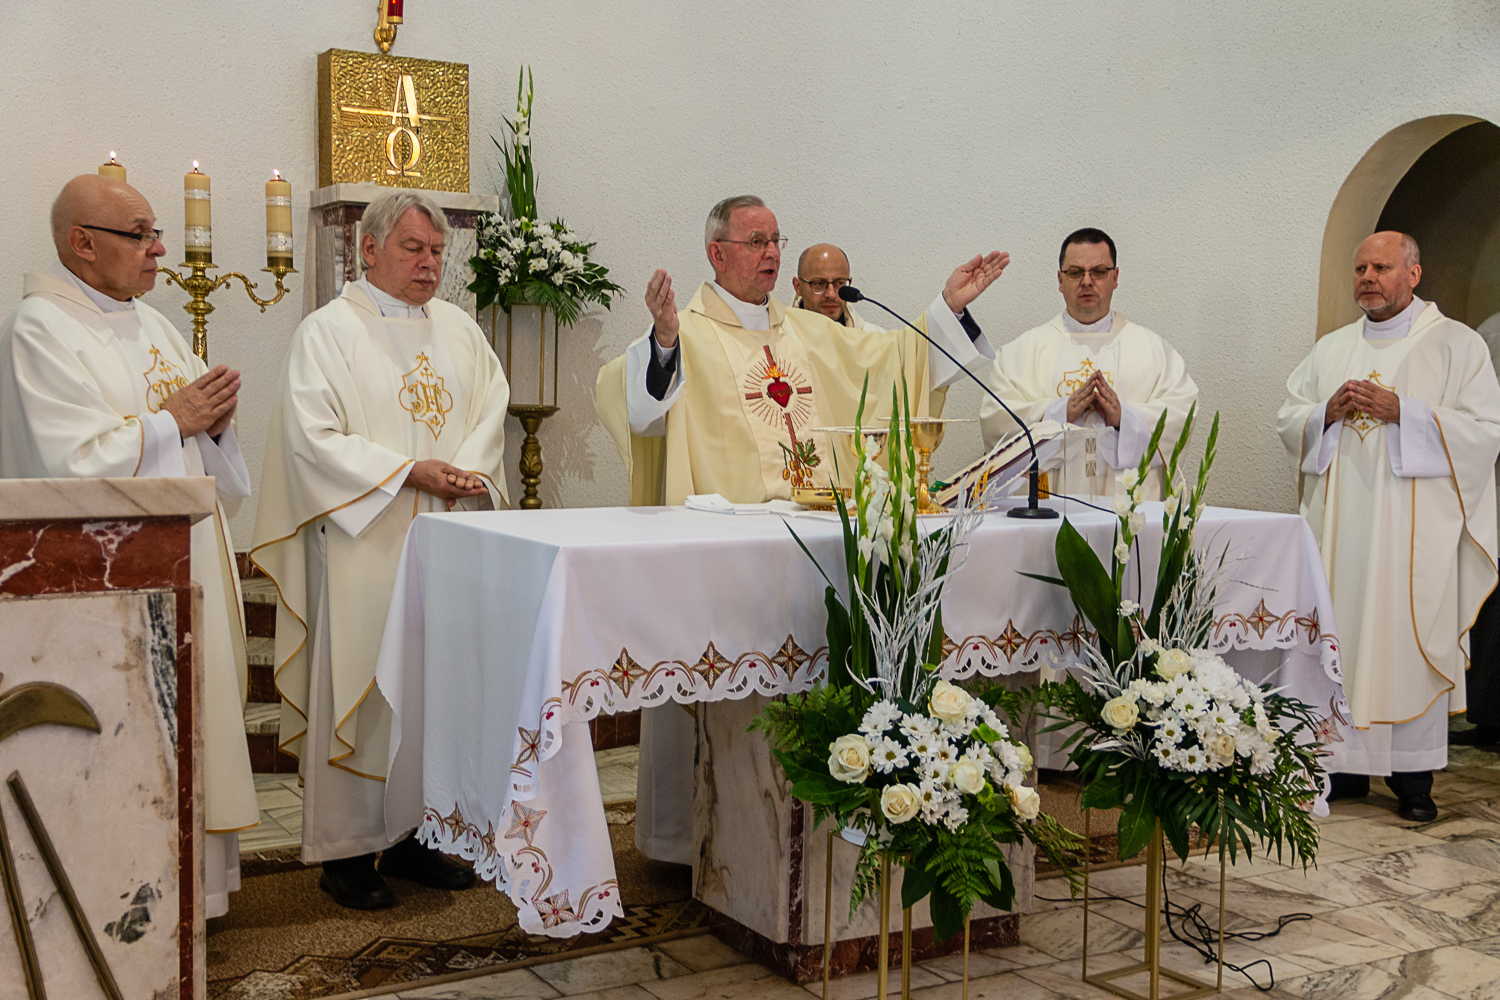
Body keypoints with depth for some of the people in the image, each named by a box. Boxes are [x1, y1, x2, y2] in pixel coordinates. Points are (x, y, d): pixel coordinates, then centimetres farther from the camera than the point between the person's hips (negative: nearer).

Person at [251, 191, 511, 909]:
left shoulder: (458, 328, 15)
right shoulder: (328, 331, -3)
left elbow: (490, 412, 10)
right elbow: (314, 437, -11)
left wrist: (467, 471, -10)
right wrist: (409, 472, -16)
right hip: (363, 544, -5)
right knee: (360, 682, -2)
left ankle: (414, 835, 19)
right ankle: (345, 849, 8)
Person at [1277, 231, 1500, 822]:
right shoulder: (1331, 349, 16)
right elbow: (1287, 419, 15)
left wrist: (1402, 412, -15)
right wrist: (1327, 413, -6)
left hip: (1413, 526, -4)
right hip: (1339, 528, 4)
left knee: (1409, 638, -4)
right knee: (1339, 635, 3)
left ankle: (1413, 776, 5)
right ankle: (1344, 762, 12)